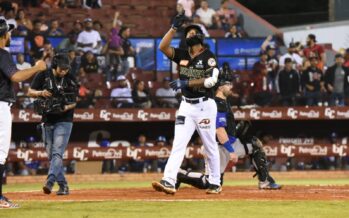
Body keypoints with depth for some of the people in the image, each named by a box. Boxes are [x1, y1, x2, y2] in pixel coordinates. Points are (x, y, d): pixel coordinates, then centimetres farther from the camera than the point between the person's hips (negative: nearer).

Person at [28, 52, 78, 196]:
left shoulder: (70, 80, -2)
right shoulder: (43, 76, 0)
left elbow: (74, 102, 1)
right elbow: (30, 92, 3)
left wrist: (65, 108, -20)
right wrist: (41, 93, -17)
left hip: (64, 121, -3)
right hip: (47, 121, 3)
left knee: (57, 153, -17)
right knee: (51, 155, 6)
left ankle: (50, 182, -30)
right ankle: (63, 185, 14)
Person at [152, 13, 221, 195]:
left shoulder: (208, 57, -6)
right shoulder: (182, 55, 9)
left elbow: (211, 80, -18)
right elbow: (163, 47, -2)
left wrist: (186, 83, -22)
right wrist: (174, 28, -7)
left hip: (205, 106, -4)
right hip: (186, 106, 4)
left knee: (210, 146, 4)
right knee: (178, 144, -7)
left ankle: (215, 183, 15)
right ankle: (169, 182, -18)